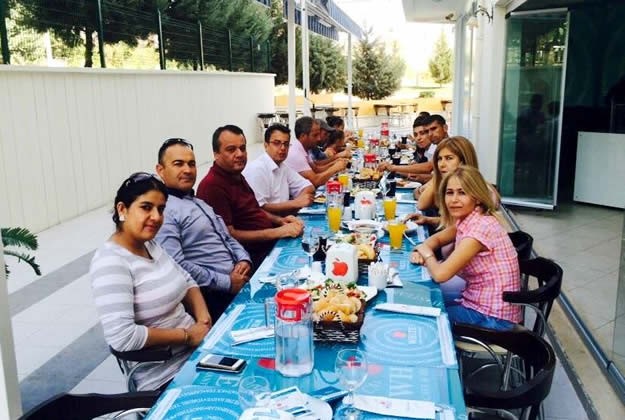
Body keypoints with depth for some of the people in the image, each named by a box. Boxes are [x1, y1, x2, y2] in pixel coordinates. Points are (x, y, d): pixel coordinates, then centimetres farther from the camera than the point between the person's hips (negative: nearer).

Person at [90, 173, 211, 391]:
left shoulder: (150, 245, 6)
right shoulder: (110, 262, -19)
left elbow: (186, 281, 16)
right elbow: (122, 337, -26)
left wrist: (202, 317, -3)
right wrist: (187, 335, -18)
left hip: (195, 351, 8)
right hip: (166, 377, -8)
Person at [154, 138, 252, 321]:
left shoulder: (200, 203, 19)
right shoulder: (164, 210, -10)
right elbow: (177, 266, -20)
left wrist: (244, 260, 1)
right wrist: (227, 283, -16)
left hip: (239, 282, 9)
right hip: (215, 296, -9)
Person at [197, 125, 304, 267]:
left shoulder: (236, 175, 11)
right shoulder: (213, 186, -20)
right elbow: (228, 235, -21)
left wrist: (279, 220, 6)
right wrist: (278, 232, -20)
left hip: (272, 240, 10)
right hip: (255, 256, -10)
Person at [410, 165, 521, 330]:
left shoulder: (481, 226, -24)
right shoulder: (465, 220, 2)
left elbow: (440, 274, -28)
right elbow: (437, 239, 19)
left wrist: (426, 253, -7)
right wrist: (420, 252, -3)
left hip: (493, 318, -8)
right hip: (477, 303, 8)